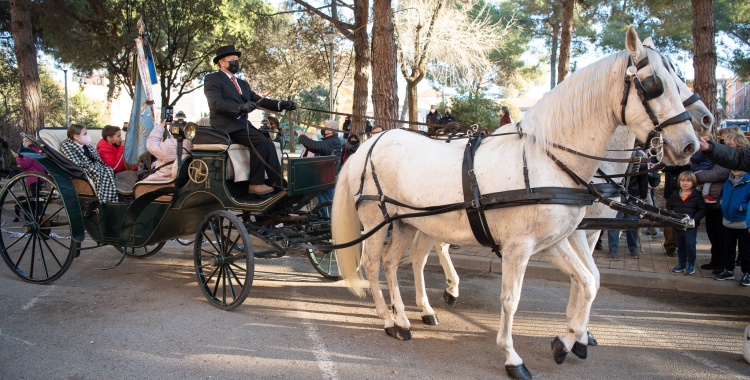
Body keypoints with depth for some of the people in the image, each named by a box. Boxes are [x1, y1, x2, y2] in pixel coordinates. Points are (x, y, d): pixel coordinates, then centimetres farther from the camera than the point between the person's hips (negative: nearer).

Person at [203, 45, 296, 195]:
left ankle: (278, 183, -13)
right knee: (260, 141, -26)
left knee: (269, 144, -13)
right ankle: (256, 184, -21)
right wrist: (240, 107, -32)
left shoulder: (242, 84, 24)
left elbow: (259, 100, 13)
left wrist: (281, 104, -5)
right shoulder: (212, 79, 0)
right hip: (226, 126, -7)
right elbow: (215, 103, -17)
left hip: (242, 124, 7)